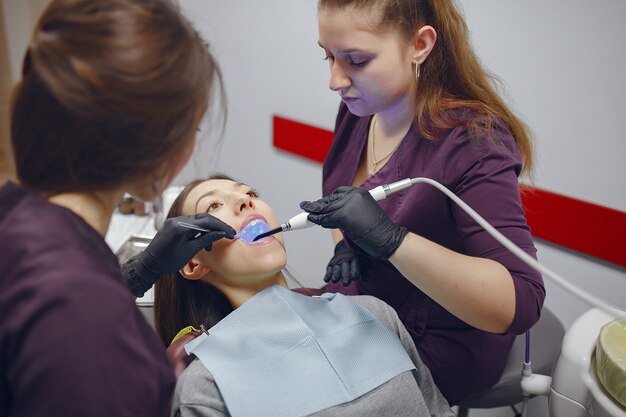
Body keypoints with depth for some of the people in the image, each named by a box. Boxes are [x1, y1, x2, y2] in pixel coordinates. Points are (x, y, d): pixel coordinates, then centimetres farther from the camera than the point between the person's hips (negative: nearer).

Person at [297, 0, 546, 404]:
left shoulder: (472, 142, -25)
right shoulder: (360, 108, -5)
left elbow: (521, 304, -32)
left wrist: (389, 238, -41)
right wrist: (344, 243, -5)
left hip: (435, 348, -6)